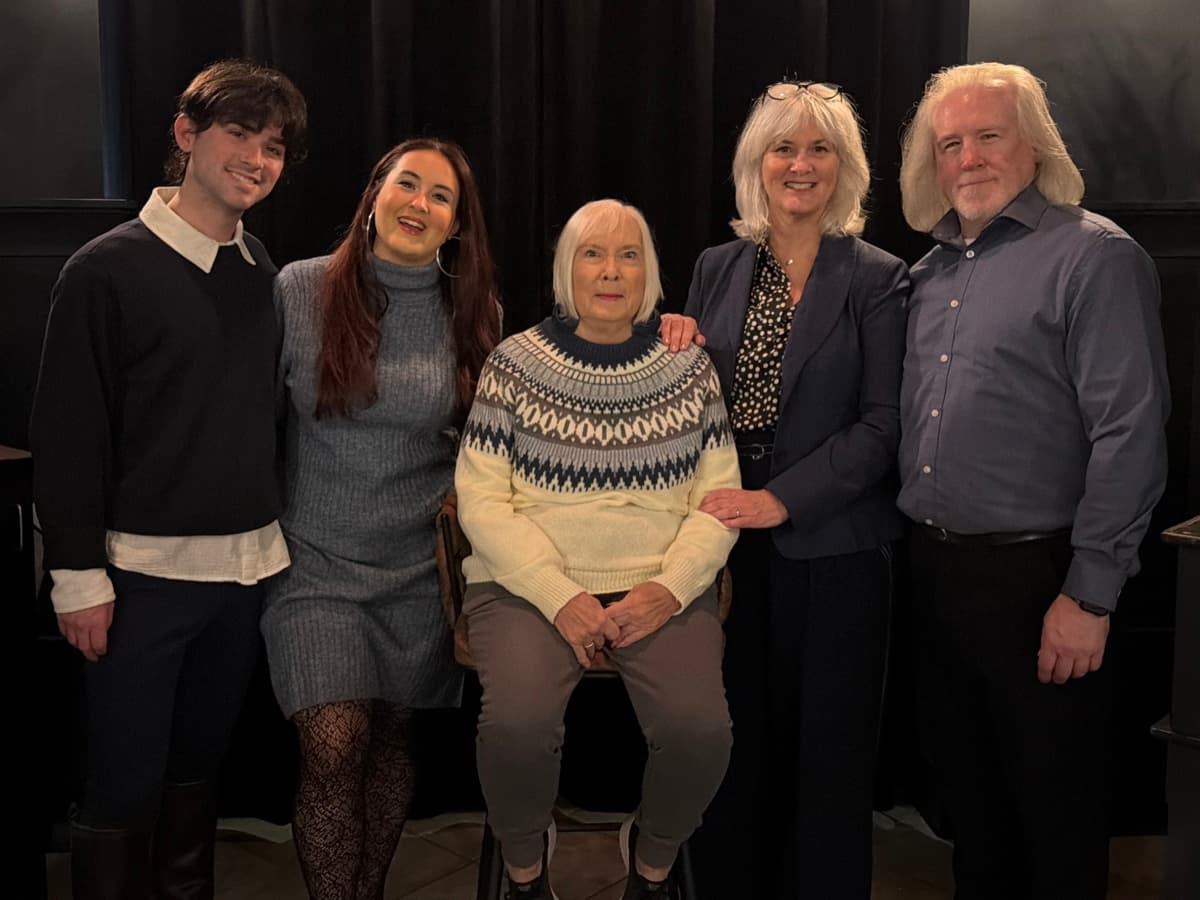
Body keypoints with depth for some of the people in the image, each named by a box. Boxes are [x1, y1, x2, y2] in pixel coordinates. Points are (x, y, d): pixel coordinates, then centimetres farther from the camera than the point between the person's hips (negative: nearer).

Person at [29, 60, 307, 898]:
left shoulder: (264, 272, 6)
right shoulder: (107, 270, -10)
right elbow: (67, 435, -10)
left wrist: (276, 529, 11)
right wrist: (79, 572, -12)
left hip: (246, 564, 5)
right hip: (143, 567, -5)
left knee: (201, 764, 18)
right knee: (127, 783, 3)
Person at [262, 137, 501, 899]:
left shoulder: (475, 312, 1)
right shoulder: (301, 290, -5)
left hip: (421, 569, 2)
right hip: (319, 562, -2)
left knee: (394, 740, 14)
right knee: (335, 751, -11)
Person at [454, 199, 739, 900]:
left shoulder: (690, 367, 8)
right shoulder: (514, 364, 3)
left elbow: (718, 498, 5)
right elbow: (481, 500, -2)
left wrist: (669, 588, -12)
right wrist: (560, 598, -13)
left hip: (664, 588, 1)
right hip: (529, 584, -1)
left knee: (701, 727, -25)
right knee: (517, 723, -29)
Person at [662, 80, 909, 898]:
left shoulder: (879, 279, -3)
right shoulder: (717, 270, 9)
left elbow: (882, 425, -9)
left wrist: (781, 500, -17)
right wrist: (677, 353, -5)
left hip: (832, 548, -3)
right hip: (730, 541, 3)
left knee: (827, 753, 8)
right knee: (737, 744, 12)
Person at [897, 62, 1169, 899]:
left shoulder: (1094, 255, -10)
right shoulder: (935, 269, 12)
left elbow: (1128, 434, -16)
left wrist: (1090, 595, -17)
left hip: (1035, 575, -6)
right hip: (934, 569, 7)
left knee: (1055, 812, 6)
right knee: (966, 789, 18)